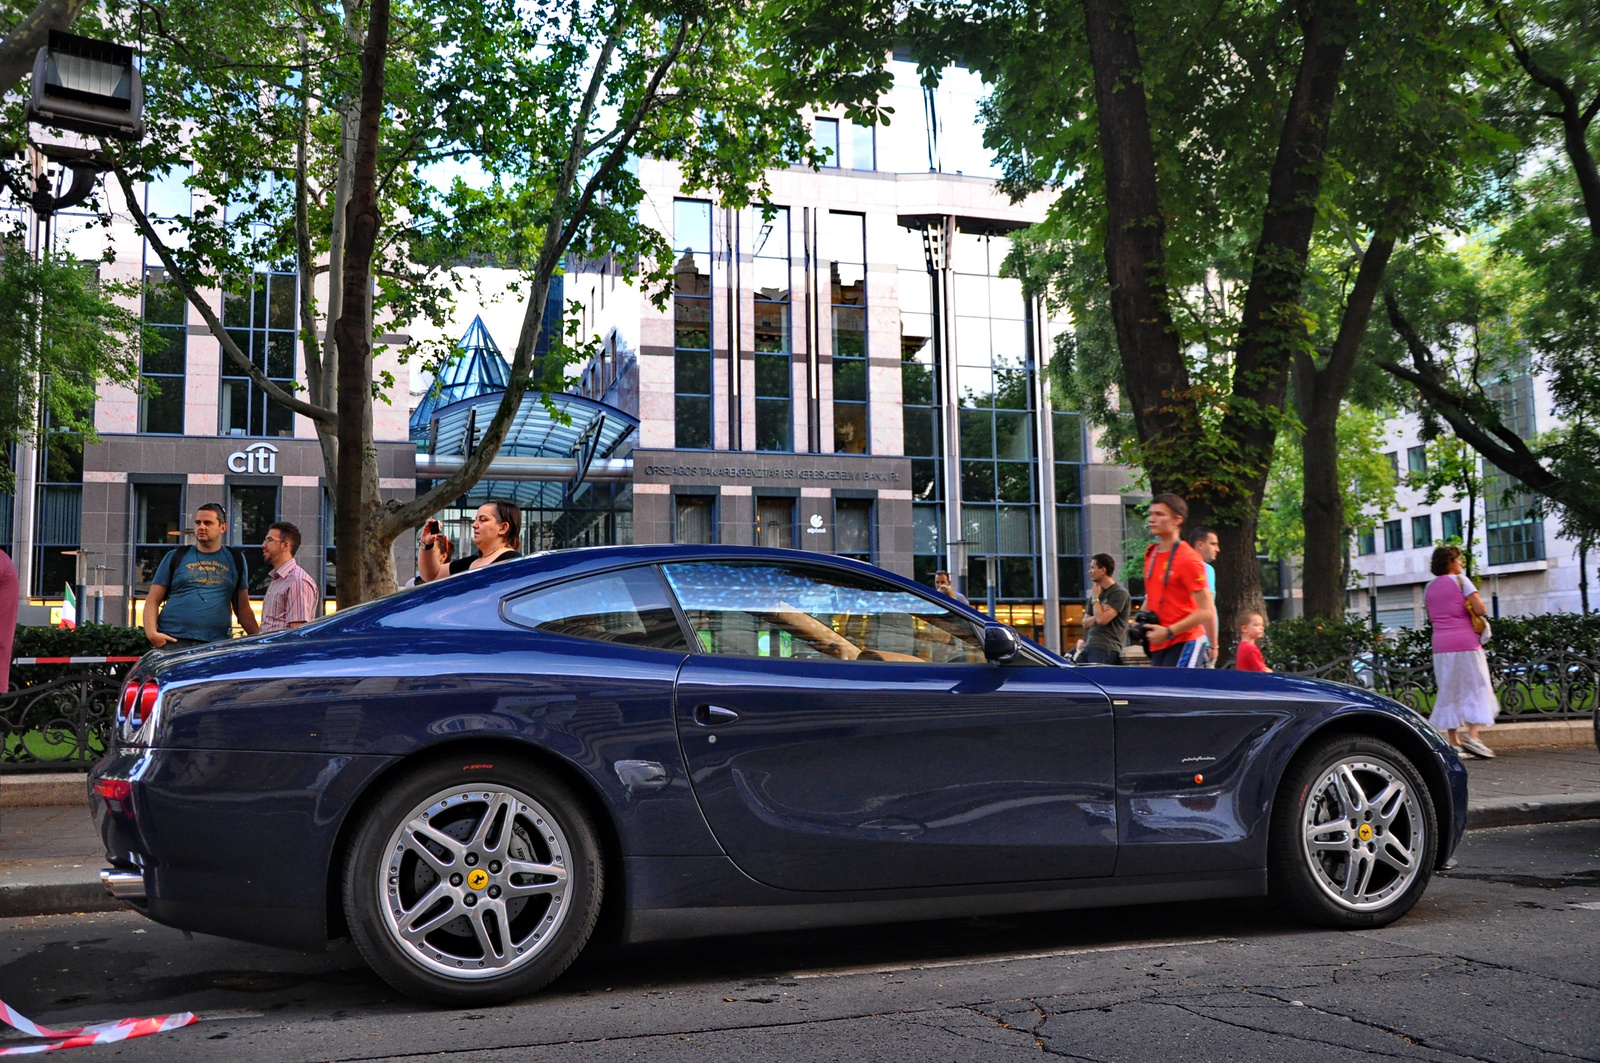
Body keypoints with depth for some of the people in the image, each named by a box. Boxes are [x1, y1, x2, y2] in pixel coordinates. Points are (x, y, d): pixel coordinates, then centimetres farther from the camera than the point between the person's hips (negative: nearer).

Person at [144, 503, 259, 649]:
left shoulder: (235, 560, 15)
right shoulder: (176, 557, 11)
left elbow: (243, 608, 15)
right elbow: (153, 600, 8)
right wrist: (152, 633, -8)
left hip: (214, 645, 1)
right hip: (173, 643, -1)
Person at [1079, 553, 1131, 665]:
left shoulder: (1119, 593, -8)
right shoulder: (1098, 592, 18)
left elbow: (1101, 620, -18)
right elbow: (1085, 623, 15)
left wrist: (1095, 597, -4)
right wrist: (1099, 614, -6)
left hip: (1106, 649, -8)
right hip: (1089, 646, 8)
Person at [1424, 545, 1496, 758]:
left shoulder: (1429, 588, 13)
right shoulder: (1460, 580, -4)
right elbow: (1481, 610, -10)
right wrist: (1467, 609, 9)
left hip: (1440, 643, 5)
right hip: (1465, 643, -5)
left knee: (1449, 691, 8)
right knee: (1475, 687, -1)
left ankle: (1453, 742, 7)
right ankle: (1472, 735, -14)